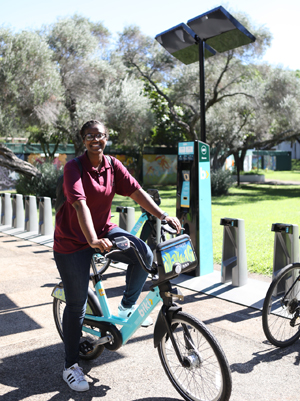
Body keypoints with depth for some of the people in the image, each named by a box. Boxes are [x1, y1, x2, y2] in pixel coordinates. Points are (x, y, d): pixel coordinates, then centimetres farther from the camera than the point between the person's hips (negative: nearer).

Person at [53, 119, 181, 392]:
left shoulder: (113, 165, -1)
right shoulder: (74, 167, -16)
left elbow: (137, 192, -8)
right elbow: (80, 204, -30)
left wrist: (163, 215, -20)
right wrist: (93, 240, -43)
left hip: (104, 229, 5)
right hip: (73, 240, -4)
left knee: (144, 254, -21)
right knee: (76, 304, 1)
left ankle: (127, 306, 5)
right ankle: (71, 366, 20)